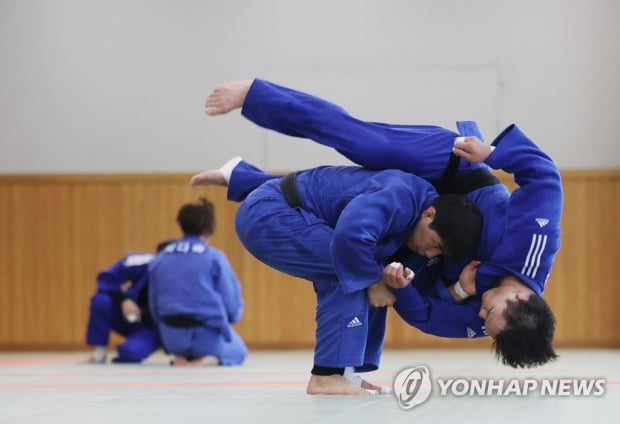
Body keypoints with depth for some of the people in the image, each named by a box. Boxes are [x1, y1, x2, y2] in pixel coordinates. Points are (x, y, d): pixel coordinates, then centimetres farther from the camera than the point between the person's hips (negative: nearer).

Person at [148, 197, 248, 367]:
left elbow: (154, 303, 6)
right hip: (207, 335, -4)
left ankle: (182, 358, 2)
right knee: (238, 352, 28)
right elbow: (231, 301, -6)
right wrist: (234, 314, 18)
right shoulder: (214, 257, -11)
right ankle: (211, 359, -9)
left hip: (172, 337, 5)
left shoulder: (160, 258, 2)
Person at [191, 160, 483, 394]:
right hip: (268, 215, -10)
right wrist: (373, 281, -24)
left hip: (275, 212, 10)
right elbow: (351, 235, -40)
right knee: (347, 273, -20)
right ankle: (326, 375, -17)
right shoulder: (401, 199, -26)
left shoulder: (413, 222, 5)